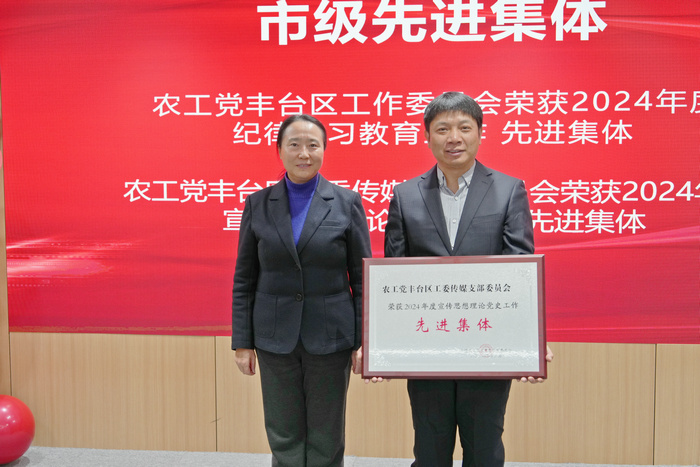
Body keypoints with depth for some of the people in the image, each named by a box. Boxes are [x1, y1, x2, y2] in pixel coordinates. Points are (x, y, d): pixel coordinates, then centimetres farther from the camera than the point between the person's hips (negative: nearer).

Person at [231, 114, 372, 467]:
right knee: (284, 438, 11)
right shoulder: (258, 204, 2)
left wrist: (364, 341, -4)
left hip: (330, 337, -1)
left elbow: (362, 277, 0)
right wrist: (242, 342, 1)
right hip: (274, 338, 1)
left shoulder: (348, 203, -1)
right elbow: (244, 280, 4)